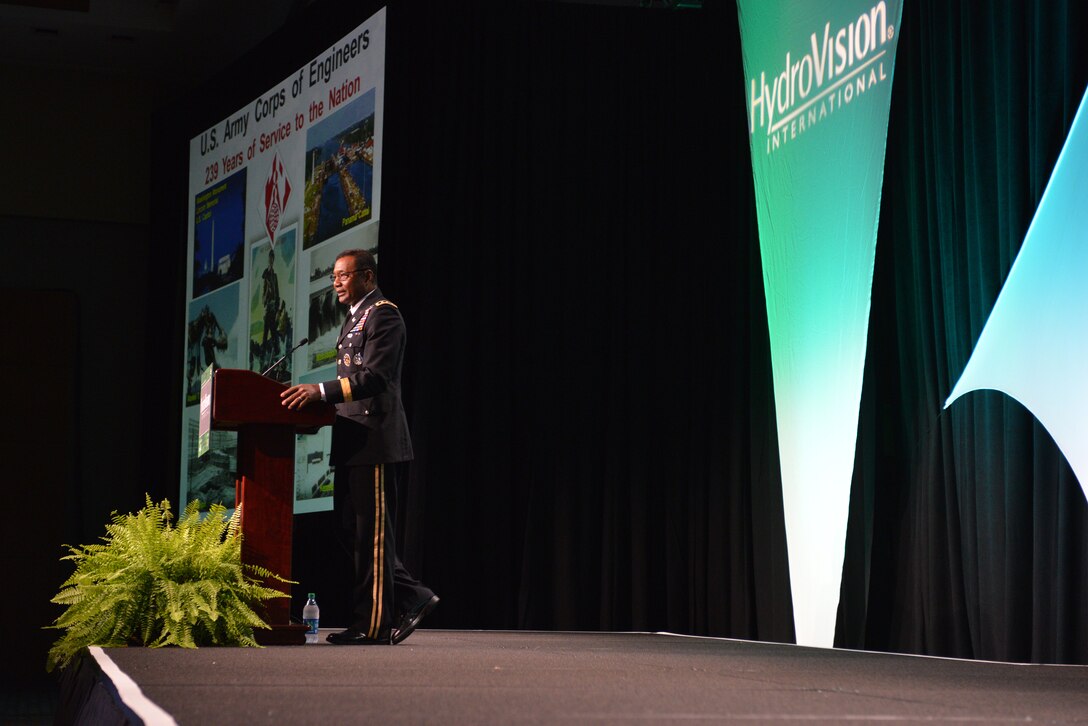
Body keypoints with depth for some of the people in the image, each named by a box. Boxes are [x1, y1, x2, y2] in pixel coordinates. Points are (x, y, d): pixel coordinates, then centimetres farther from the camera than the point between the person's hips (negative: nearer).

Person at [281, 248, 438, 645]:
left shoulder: (383, 315, -9)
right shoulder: (355, 318, 23)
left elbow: (374, 377, -21)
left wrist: (320, 391, -29)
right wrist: (316, 398, 13)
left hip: (374, 437, -10)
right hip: (353, 439, 10)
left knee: (371, 530, -7)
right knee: (354, 527, 10)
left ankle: (373, 624, -3)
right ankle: (411, 597, 16)